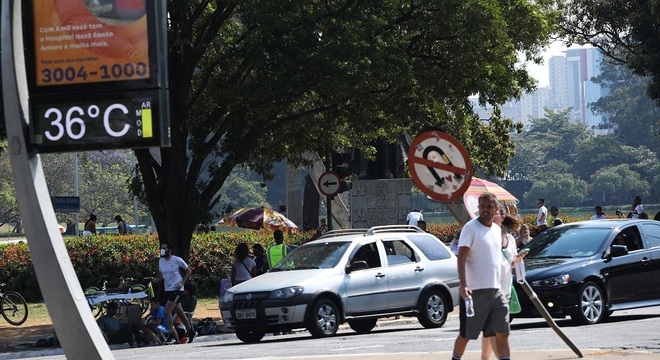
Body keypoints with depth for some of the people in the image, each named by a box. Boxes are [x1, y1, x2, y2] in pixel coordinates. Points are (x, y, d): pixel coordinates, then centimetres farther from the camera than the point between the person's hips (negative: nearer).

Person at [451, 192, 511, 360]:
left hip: (496, 290, 6)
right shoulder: (471, 228, -9)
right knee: (466, 334, 4)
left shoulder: (497, 230, 13)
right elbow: (461, 258, -16)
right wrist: (463, 285, -27)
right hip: (475, 290, -6)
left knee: (502, 333, -1)